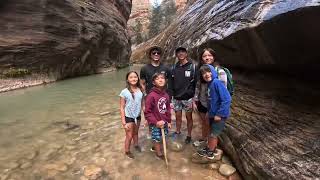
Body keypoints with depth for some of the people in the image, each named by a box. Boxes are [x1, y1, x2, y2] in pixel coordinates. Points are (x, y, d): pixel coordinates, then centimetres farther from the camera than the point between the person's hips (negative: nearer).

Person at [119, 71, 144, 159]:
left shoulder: (140, 90, -7)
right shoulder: (124, 92, -18)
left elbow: (142, 104, 2)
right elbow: (122, 108, -13)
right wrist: (123, 122, -14)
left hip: (138, 116, 4)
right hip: (128, 117, -4)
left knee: (135, 133, 24)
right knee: (129, 136, 8)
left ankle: (136, 145, 51)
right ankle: (127, 151, 33)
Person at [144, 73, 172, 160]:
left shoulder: (166, 95, -2)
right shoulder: (151, 95, -21)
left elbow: (168, 109, 9)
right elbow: (147, 112, -18)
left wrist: (169, 121, 12)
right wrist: (155, 122, -21)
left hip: (164, 121, 6)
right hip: (155, 123, -6)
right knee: (157, 138, 11)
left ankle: (156, 147, 46)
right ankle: (159, 153, 35)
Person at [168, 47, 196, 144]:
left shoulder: (192, 66, -6)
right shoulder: (174, 67, 5)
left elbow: (196, 83, -7)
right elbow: (171, 83, 7)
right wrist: (170, 96, 2)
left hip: (188, 98, -3)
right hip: (176, 98, 3)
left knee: (189, 117, 10)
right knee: (178, 117, 14)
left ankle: (189, 135, 26)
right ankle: (177, 132, 35)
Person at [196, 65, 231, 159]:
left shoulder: (217, 82, -23)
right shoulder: (209, 84, 3)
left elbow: (227, 99, -26)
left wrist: (219, 114, -23)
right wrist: (209, 111, 12)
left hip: (220, 115, -7)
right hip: (213, 113, 7)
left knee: (213, 134, 9)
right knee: (213, 133, 23)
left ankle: (209, 153, 29)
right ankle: (213, 149, 42)